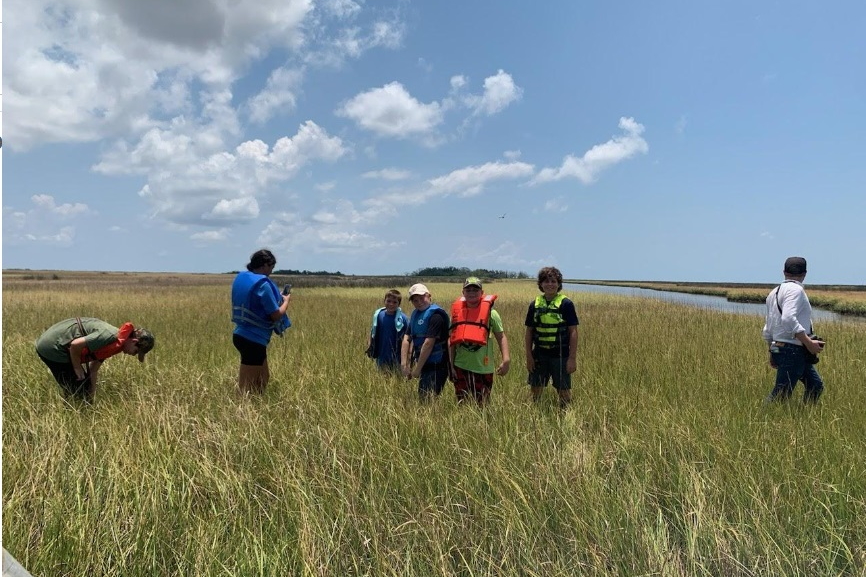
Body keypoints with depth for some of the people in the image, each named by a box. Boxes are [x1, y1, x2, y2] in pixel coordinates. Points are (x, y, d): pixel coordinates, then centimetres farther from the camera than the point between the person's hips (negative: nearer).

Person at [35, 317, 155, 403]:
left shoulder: (113, 344, 8)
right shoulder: (110, 337, -23)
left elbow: (93, 370, 12)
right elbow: (75, 345, -27)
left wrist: (91, 396, 13)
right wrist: (77, 368, -12)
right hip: (53, 348, -10)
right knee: (80, 391, -2)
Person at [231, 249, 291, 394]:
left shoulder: (241, 278, 8)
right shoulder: (262, 284, -18)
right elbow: (276, 315, -17)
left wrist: (277, 298, 15)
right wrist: (286, 301, 2)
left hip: (242, 335, 9)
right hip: (254, 340, -9)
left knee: (263, 378, 22)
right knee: (246, 386, -1)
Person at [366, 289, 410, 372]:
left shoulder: (402, 318, -11)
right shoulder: (378, 315, -1)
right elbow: (372, 333, 10)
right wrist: (369, 345, 1)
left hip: (396, 359, -3)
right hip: (381, 358, 3)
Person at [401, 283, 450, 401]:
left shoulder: (435, 314, -15)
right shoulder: (415, 314, 13)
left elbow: (429, 343, -20)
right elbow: (407, 339, 7)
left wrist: (418, 368, -16)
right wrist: (404, 364, -4)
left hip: (436, 366, -9)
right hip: (425, 365, 9)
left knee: (429, 399, -9)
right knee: (422, 397, 16)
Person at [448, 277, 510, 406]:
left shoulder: (490, 312, -4)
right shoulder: (457, 312, 3)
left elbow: (501, 337, -4)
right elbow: (452, 340, 7)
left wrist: (506, 359, -18)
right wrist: (451, 365, 3)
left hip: (483, 368, -2)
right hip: (461, 367, 2)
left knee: (482, 405, 7)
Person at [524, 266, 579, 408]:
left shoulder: (566, 304, -6)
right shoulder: (535, 304, 3)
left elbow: (573, 332, -6)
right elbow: (529, 332, 7)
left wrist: (572, 358, -10)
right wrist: (529, 356, 2)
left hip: (560, 355, -3)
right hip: (539, 355, 3)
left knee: (564, 391, 6)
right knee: (535, 390, 11)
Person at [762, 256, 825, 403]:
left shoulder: (774, 292, 16)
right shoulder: (796, 290, -12)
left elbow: (768, 329, 19)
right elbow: (788, 319, -28)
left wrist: (772, 353, 25)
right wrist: (809, 343, -25)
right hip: (793, 351, -10)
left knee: (816, 385, 18)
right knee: (780, 396, -6)